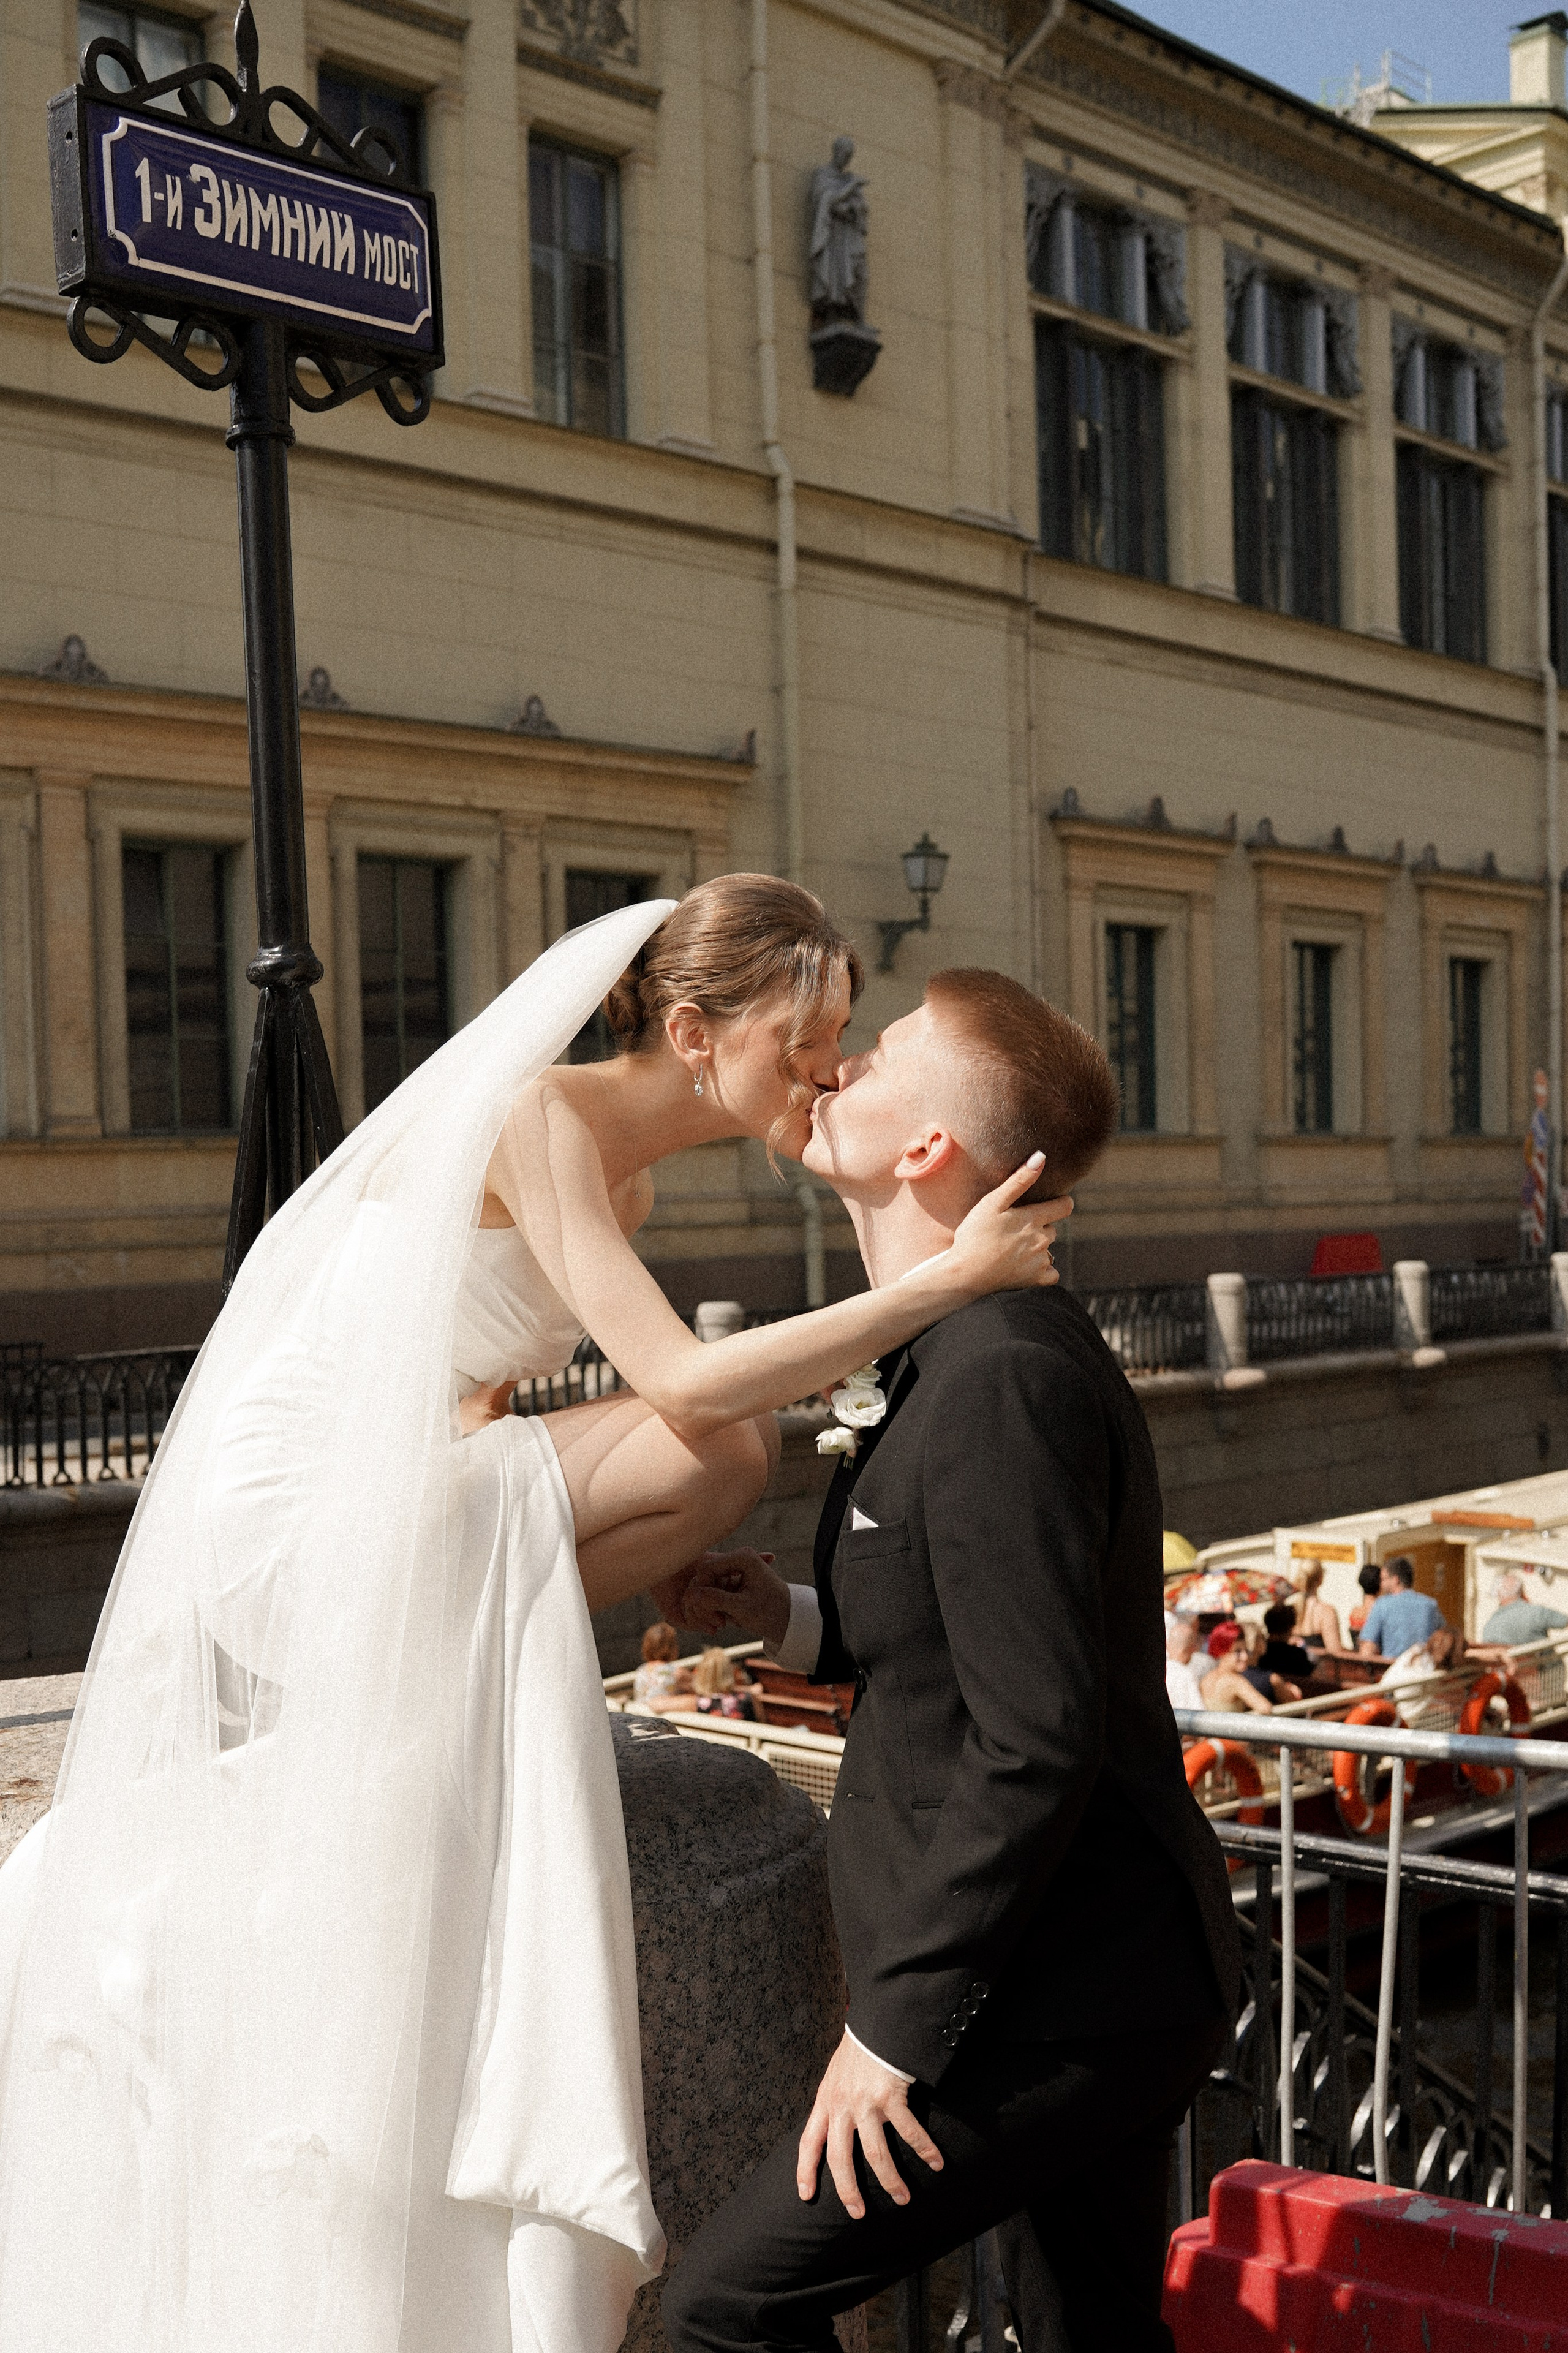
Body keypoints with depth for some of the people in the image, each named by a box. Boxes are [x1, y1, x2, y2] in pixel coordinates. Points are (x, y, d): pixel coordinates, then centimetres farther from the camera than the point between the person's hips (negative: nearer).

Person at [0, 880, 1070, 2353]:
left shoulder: (627, 1171, 10)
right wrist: (950, 1281, -27)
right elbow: (680, 1381, -26)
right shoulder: (540, 1118, -17)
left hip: (404, 1521, 10)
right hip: (301, 1520, -10)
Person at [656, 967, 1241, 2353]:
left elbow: (1035, 1744, -26)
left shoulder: (1003, 1381, -24)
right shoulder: (1008, 1348, 8)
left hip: (1063, 2008, -10)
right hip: (1118, 1975, 10)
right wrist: (802, 1621, 4)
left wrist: (895, 2025, -20)